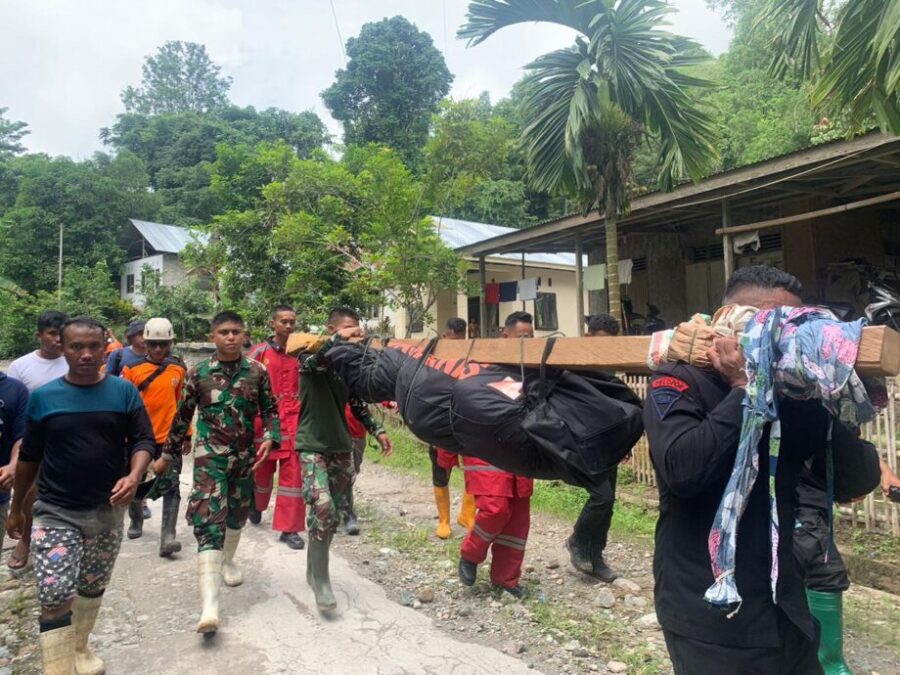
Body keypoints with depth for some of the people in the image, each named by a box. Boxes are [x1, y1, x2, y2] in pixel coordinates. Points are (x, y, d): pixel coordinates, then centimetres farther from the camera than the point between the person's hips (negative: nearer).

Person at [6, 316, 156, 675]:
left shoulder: (124, 392, -5)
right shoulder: (42, 397, -4)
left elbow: (143, 441, -4)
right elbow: (29, 457, 5)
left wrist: (134, 477, -23)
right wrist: (16, 507, 10)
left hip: (108, 510, 2)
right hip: (55, 512, -1)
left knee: (92, 588, 19)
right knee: (54, 596, -9)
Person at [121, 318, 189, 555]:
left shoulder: (179, 369, 2)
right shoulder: (132, 368, -4)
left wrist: (186, 435, 12)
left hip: (169, 438, 0)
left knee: (171, 486, -8)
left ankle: (167, 536, -8)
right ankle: (135, 521, 42)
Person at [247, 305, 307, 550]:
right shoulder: (259, 352, -2)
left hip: (293, 422, 1)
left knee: (293, 473, -3)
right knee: (262, 469, 16)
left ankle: (290, 528, 5)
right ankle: (256, 505, 46)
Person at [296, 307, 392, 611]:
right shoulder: (311, 355, -7)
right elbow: (310, 361, -33)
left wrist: (376, 430, 7)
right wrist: (339, 339, -40)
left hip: (341, 446, 6)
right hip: (312, 445, -6)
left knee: (337, 512, 10)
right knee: (322, 507, -19)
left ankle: (313, 570, 30)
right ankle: (321, 580, -6)